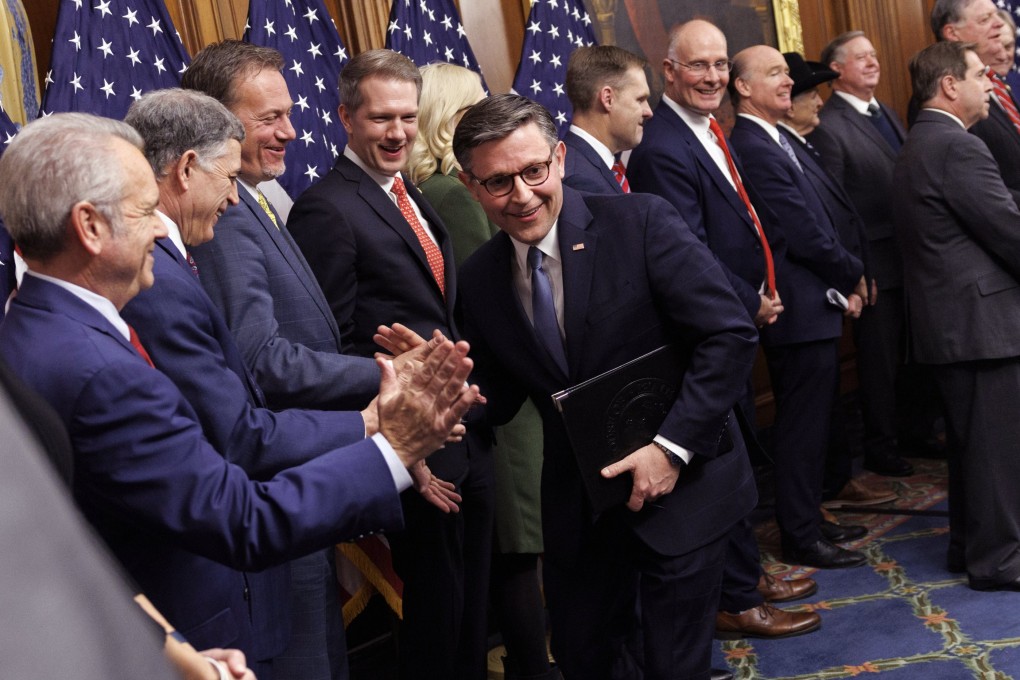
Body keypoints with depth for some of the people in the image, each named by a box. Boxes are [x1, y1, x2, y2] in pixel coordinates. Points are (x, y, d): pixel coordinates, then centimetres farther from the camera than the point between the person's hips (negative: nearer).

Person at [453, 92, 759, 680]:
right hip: (576, 504, 4)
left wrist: (673, 445, -21)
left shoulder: (642, 224, -15)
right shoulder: (480, 281, -1)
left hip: (680, 485, -4)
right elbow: (499, 402, 6)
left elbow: (731, 335, -16)